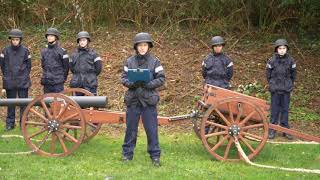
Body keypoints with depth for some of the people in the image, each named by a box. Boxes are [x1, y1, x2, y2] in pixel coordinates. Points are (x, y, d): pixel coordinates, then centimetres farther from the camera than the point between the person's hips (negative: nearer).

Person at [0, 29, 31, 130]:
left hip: (23, 82, -1)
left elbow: (29, 65, 8)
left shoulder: (25, 50, -1)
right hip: (10, 82, 1)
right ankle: (10, 124, 15)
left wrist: (25, 76, 5)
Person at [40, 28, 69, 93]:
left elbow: (66, 66, -1)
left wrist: (63, 78, 3)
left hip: (58, 83, -5)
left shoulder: (61, 51, -4)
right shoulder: (44, 51, 11)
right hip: (46, 83, 5)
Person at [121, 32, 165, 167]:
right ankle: (127, 153, 21)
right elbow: (124, 78, 5)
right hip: (133, 99, 2)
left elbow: (161, 79, -2)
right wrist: (132, 83, -15)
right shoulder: (129, 61, 4)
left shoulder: (155, 61, 0)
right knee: (130, 128, 10)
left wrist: (148, 84, -17)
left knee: (151, 129, 2)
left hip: (149, 100, -2)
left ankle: (155, 155, 11)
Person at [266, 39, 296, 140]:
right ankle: (272, 129, 11)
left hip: (286, 90, 1)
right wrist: (272, 84, 8)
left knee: (285, 109, 6)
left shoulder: (290, 60, -2)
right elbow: (268, 74, 5)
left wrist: (290, 84, 10)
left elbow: (293, 74, 9)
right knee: (274, 109, 4)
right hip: (275, 89, -1)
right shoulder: (272, 61, -6)